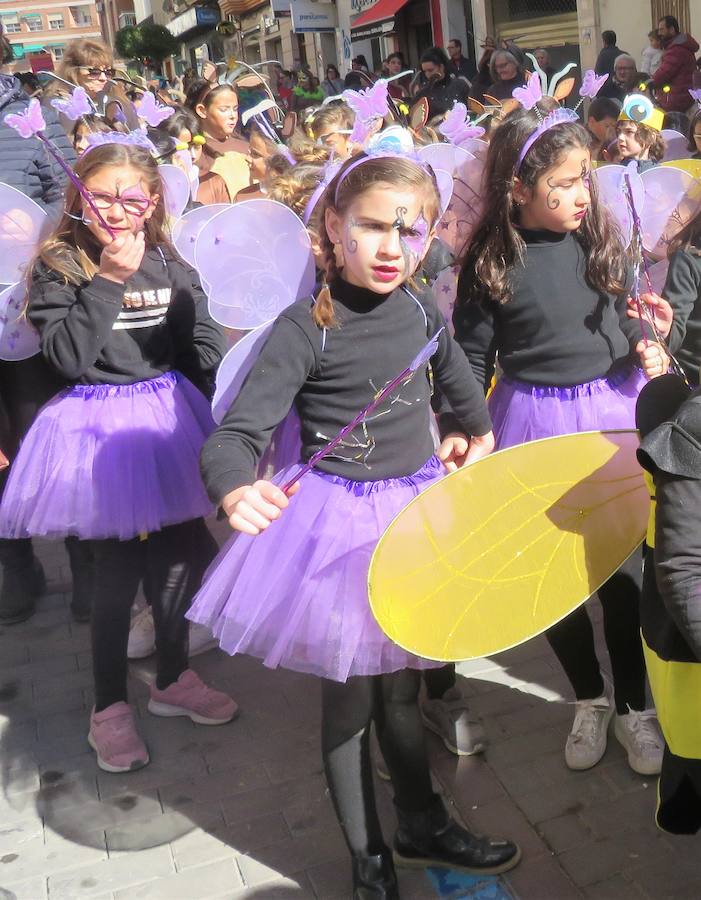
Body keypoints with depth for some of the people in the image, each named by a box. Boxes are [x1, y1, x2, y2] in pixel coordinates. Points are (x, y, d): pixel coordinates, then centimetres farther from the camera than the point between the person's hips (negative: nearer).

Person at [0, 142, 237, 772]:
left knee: (184, 553, 13)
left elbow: (206, 346, 7)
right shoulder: (57, 270, -6)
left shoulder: (169, 266, 5)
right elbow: (69, 356, -19)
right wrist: (109, 280, -21)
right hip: (99, 429, -4)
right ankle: (109, 707, 22)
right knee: (118, 569, 2)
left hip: (169, 416, 5)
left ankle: (173, 679, 35)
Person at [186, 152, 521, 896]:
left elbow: (454, 368, 23)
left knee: (401, 685, 22)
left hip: (417, 508, 6)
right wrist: (237, 492, -46)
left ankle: (422, 826, 43)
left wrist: (479, 431, 33)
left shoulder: (419, 309, -1)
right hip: (339, 524, -5)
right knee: (349, 696, 11)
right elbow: (237, 431, -26)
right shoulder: (305, 328, -18)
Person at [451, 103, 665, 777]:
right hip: (534, 420, -1)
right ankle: (588, 696, 34)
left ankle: (633, 705, 28)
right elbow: (471, 357, -3)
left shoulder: (598, 241, 0)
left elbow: (628, 319, 12)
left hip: (612, 408, 2)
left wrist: (645, 345, -9)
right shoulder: (490, 262, -7)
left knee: (620, 564, 7)